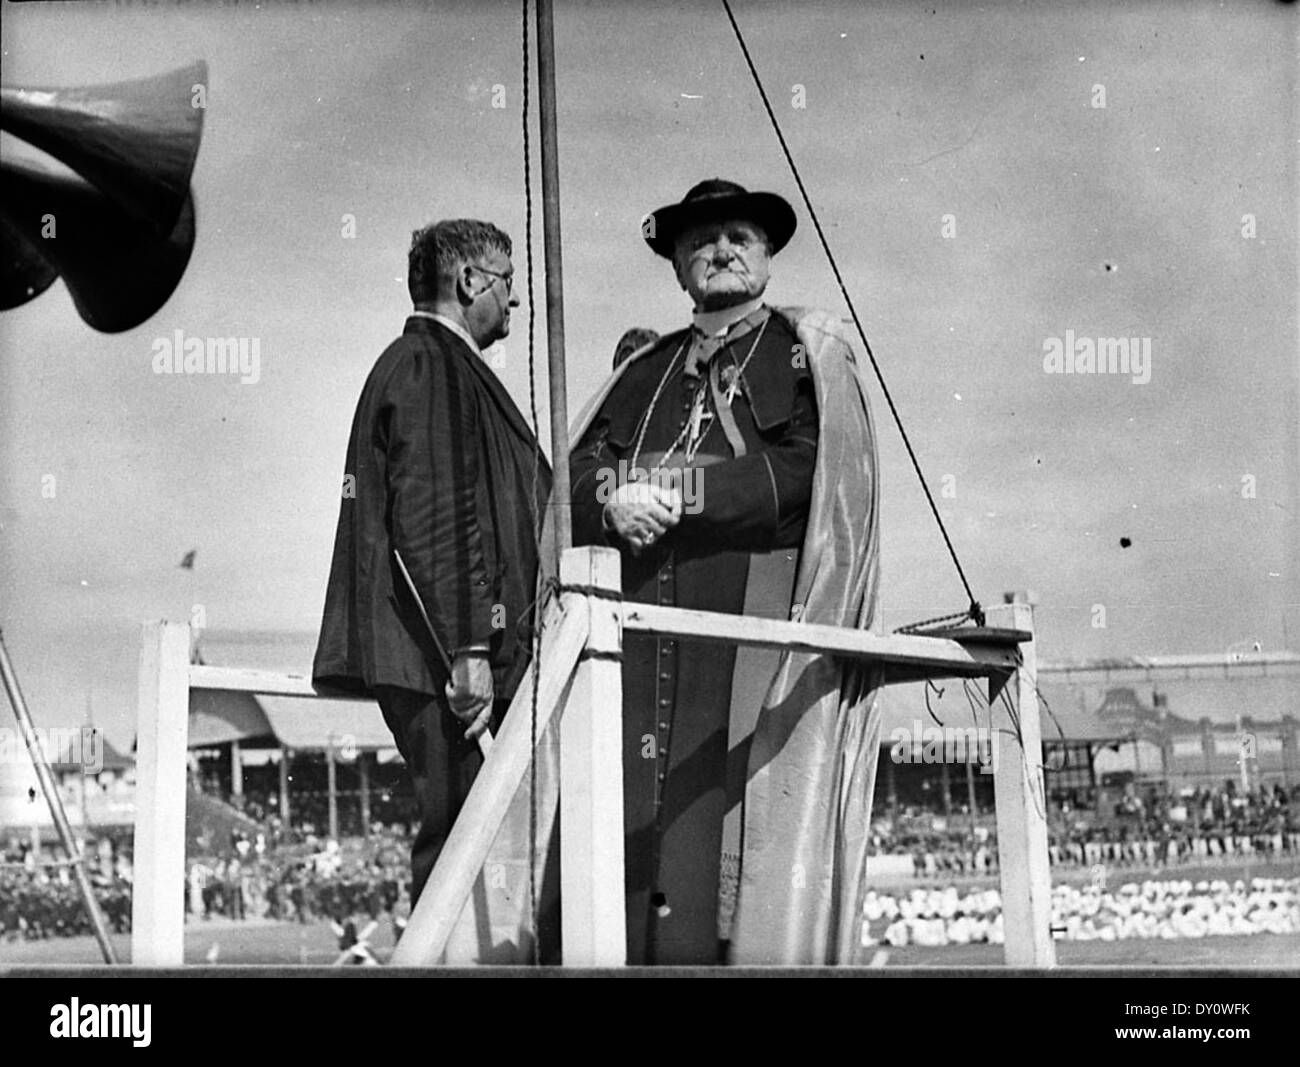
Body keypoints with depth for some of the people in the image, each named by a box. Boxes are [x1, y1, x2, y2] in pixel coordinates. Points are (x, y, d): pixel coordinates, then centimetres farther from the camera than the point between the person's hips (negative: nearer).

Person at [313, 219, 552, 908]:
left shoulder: (421, 361, 26)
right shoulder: (431, 365, -8)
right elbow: (434, 516, -18)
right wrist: (468, 649, -21)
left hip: (436, 656, 10)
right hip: (433, 651, -10)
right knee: (455, 831, -11)